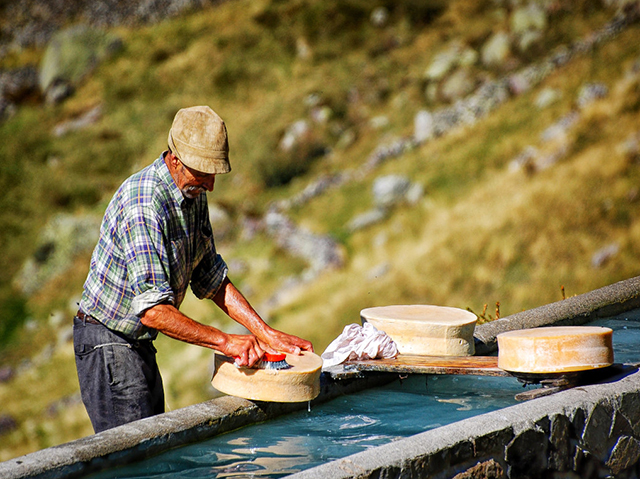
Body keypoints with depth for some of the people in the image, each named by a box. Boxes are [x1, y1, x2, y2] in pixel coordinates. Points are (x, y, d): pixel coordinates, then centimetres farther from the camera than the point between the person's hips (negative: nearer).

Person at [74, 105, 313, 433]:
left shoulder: (193, 195, 3)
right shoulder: (143, 205, -27)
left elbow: (212, 280, 11)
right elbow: (153, 311, -33)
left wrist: (266, 333, 3)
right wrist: (224, 342, -29)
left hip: (138, 343, 10)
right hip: (107, 342, -10)